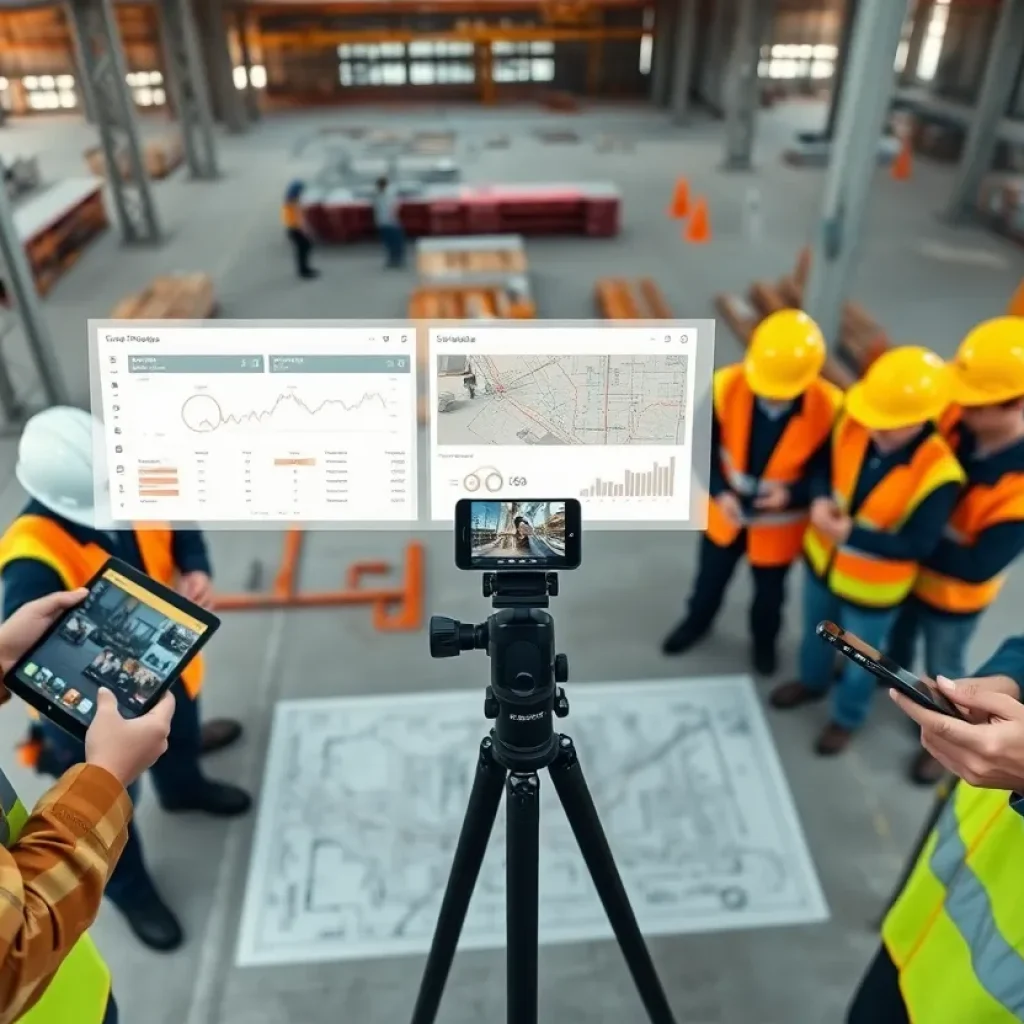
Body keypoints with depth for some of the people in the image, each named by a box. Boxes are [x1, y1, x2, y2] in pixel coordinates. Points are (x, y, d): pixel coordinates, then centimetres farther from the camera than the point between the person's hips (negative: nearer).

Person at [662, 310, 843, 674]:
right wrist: (720, 492, -25)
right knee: (711, 577, 28)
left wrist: (793, 494, -32)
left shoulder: (829, 409, -29)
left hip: (779, 524, -1)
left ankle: (764, 639, 58)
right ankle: (697, 622, 59)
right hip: (725, 512, 1)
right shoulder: (726, 387, -27)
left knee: (769, 592, 25)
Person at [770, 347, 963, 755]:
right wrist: (820, 500, -25)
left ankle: (847, 718, 52)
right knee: (815, 633, 31)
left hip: (872, 588, -4)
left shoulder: (938, 474, -33)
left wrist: (851, 534, -39)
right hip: (822, 560, 4)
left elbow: (916, 546, -28)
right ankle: (812, 682, 62)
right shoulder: (852, 425, -20)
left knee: (859, 661, 23)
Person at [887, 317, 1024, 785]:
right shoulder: (954, 417, -23)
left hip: (955, 593, -4)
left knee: (942, 668, 20)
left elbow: (977, 567, -32)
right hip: (909, 567, 5)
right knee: (898, 628, 31)